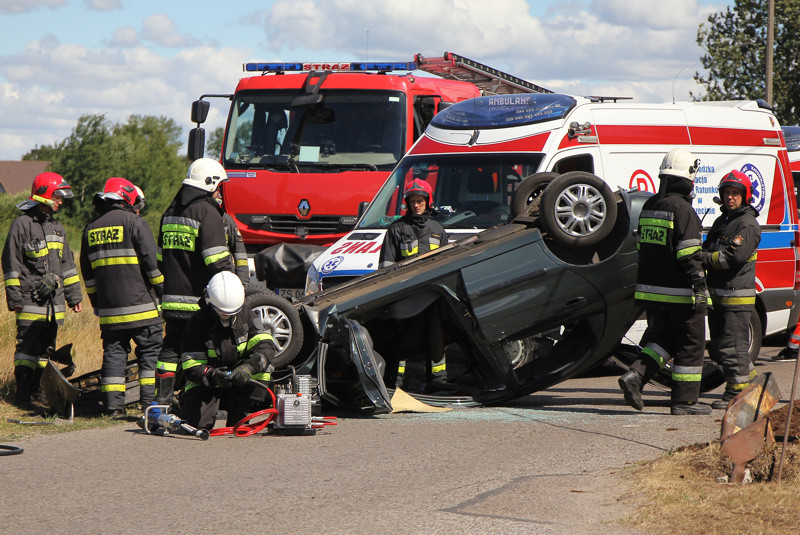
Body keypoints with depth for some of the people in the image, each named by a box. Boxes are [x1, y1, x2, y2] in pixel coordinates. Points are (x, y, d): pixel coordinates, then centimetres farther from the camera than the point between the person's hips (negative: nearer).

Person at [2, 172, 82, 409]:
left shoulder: (57, 228, 18)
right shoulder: (21, 225, -4)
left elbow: (67, 264, 23)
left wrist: (74, 296, 20)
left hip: (54, 301, 7)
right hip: (30, 301, -7)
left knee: (47, 348, 9)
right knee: (27, 347, -8)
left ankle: (39, 389, 16)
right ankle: (23, 393, -6)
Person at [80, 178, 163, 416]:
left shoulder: (91, 228, 14)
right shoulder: (133, 222, -5)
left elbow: (87, 271, 19)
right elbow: (152, 262, -8)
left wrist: (96, 302, 26)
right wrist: (162, 290, 4)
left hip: (107, 307, 5)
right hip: (139, 303, -5)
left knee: (114, 352, 7)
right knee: (150, 351, 4)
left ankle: (114, 404, 1)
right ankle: (151, 401, 0)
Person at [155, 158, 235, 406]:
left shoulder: (170, 212, 16)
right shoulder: (207, 212, -10)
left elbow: (161, 257, 23)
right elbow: (217, 259, -17)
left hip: (172, 297, 7)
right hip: (198, 300, -7)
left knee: (170, 347, 10)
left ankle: (162, 397, 8)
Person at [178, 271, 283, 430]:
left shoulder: (245, 314, -6)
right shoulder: (197, 322, -14)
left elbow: (266, 345, -17)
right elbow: (191, 368, -16)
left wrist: (249, 367, -37)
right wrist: (213, 376, -37)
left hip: (239, 384, 2)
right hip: (206, 383, -2)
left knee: (263, 366, -25)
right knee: (197, 421, -24)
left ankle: (237, 416, -13)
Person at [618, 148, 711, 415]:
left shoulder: (649, 206, 11)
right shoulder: (682, 209, -15)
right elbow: (689, 255, -20)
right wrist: (700, 287, -19)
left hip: (650, 290, 8)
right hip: (678, 292, -8)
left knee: (662, 339, 18)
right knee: (690, 345, 3)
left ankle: (636, 375, -4)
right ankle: (684, 400, 5)